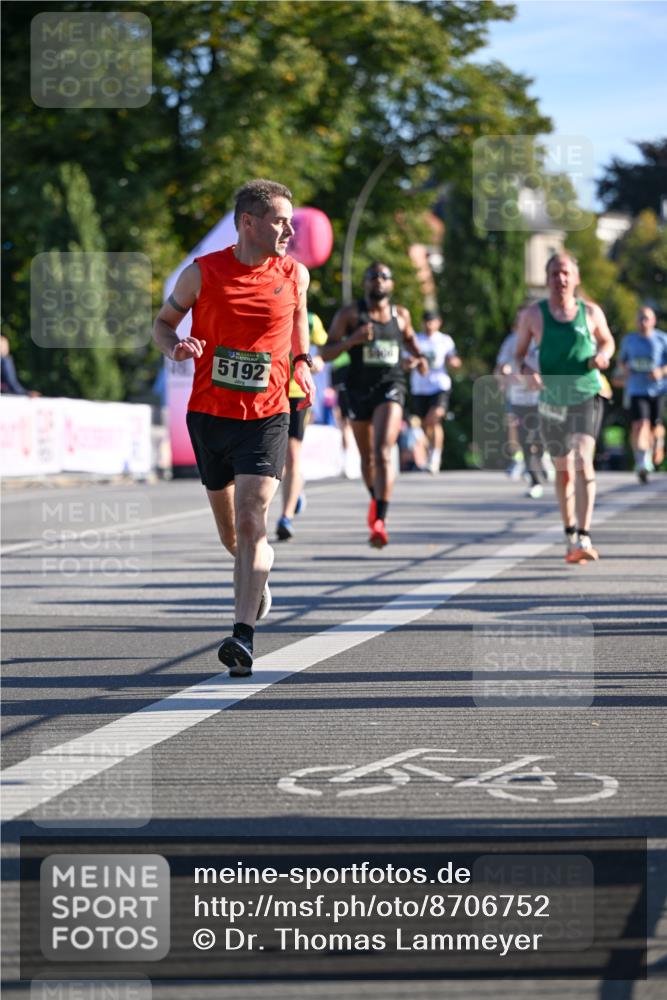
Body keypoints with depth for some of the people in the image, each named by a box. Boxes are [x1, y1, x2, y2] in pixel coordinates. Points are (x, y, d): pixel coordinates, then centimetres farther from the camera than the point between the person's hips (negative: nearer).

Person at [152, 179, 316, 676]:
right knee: (231, 533, 14)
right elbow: (164, 320, 7)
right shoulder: (203, 273, -6)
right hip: (209, 414, 1)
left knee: (251, 522, -17)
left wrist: (301, 362, 9)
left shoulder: (294, 275, 0)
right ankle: (257, 580, 48)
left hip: (266, 417, -1)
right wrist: (175, 346, -15)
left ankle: (244, 636, -21)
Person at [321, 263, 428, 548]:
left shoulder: (400, 314, 8)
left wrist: (419, 357, 9)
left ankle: (380, 519, -28)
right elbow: (326, 353, -2)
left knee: (383, 452, -20)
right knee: (367, 457, 15)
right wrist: (352, 340, -19)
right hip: (359, 388, 1)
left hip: (391, 387, -1)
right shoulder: (349, 314, 0)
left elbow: (409, 338, 30)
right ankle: (375, 499, 46)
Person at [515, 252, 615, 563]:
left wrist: (603, 355, -5)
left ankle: (584, 538, -27)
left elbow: (607, 340, 17)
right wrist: (525, 369, -13)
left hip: (587, 397, -2)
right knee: (563, 471, 13)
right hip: (552, 400, 2)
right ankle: (570, 535, 32)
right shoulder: (532, 315, 0)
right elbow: (519, 353, 9)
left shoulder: (591, 312, 1)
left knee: (583, 461, -21)